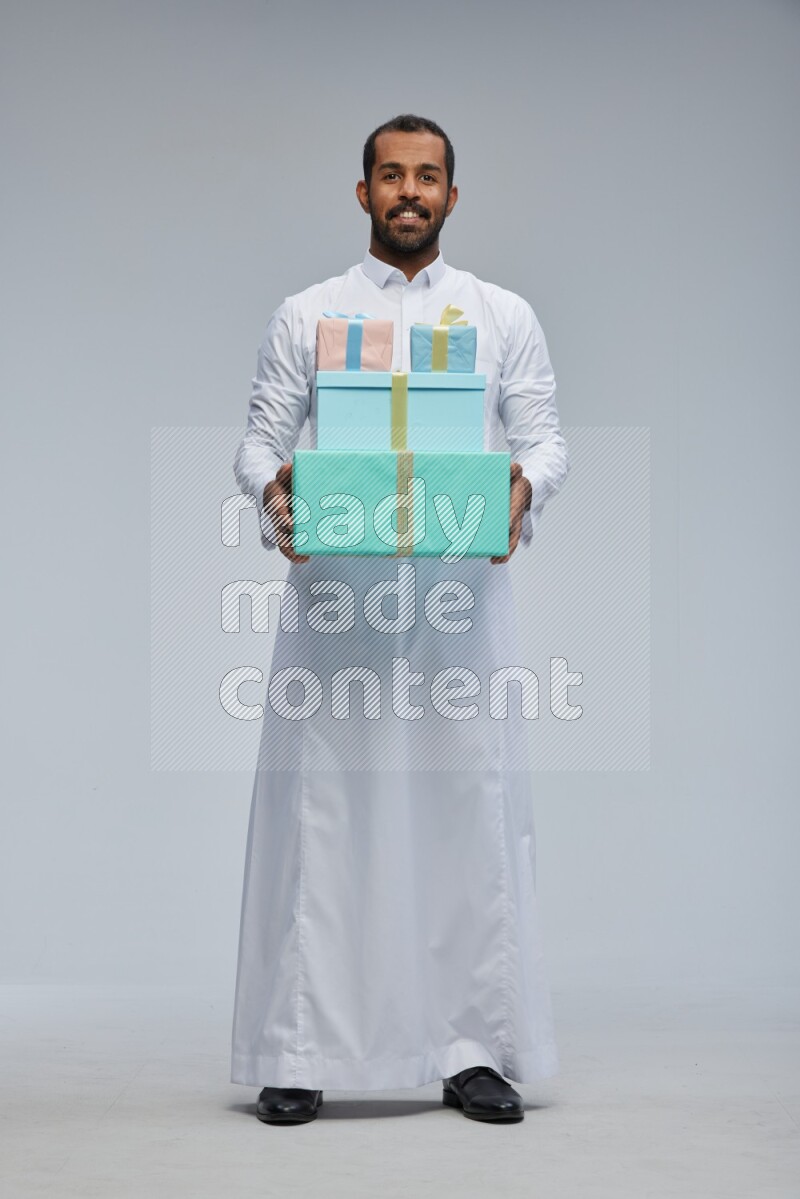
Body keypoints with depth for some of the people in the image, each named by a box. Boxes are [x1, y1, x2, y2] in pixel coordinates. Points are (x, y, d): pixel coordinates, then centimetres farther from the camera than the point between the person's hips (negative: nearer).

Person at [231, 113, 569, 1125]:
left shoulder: (506, 317, 13)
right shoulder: (304, 315, 12)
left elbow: (545, 436, 10)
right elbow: (261, 436, 9)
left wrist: (524, 484, -13)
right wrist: (272, 489, -14)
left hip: (463, 586, 1)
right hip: (336, 586, 0)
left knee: (470, 808, 0)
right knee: (322, 812, -1)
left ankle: (475, 1050, 9)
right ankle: (300, 1052, 5)